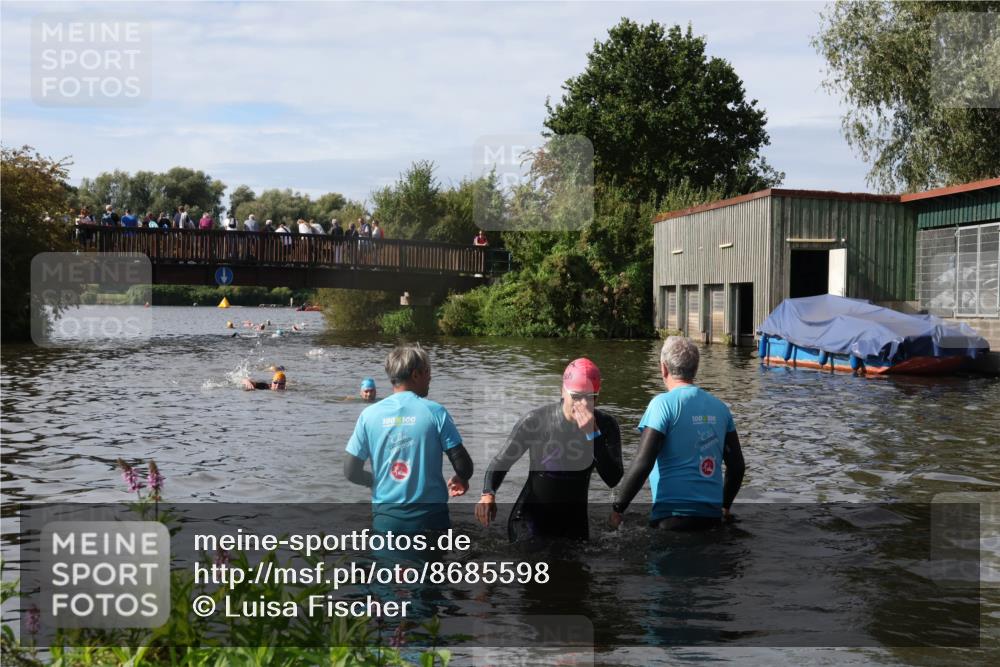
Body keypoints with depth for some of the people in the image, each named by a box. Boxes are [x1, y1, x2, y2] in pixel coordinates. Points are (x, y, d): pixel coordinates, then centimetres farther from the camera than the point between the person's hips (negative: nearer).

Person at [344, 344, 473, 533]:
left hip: (386, 517, 2)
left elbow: (351, 471, 0)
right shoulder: (435, 412, -7)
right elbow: (463, 465, -7)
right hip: (430, 516, -2)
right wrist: (460, 480, 16)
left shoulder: (369, 415, -2)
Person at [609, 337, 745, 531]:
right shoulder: (720, 407, 8)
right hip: (712, 516, 6)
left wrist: (618, 508, -7)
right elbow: (737, 466, 12)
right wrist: (725, 505, 26)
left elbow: (643, 463, -15)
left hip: (673, 517, -5)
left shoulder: (663, 404, -9)